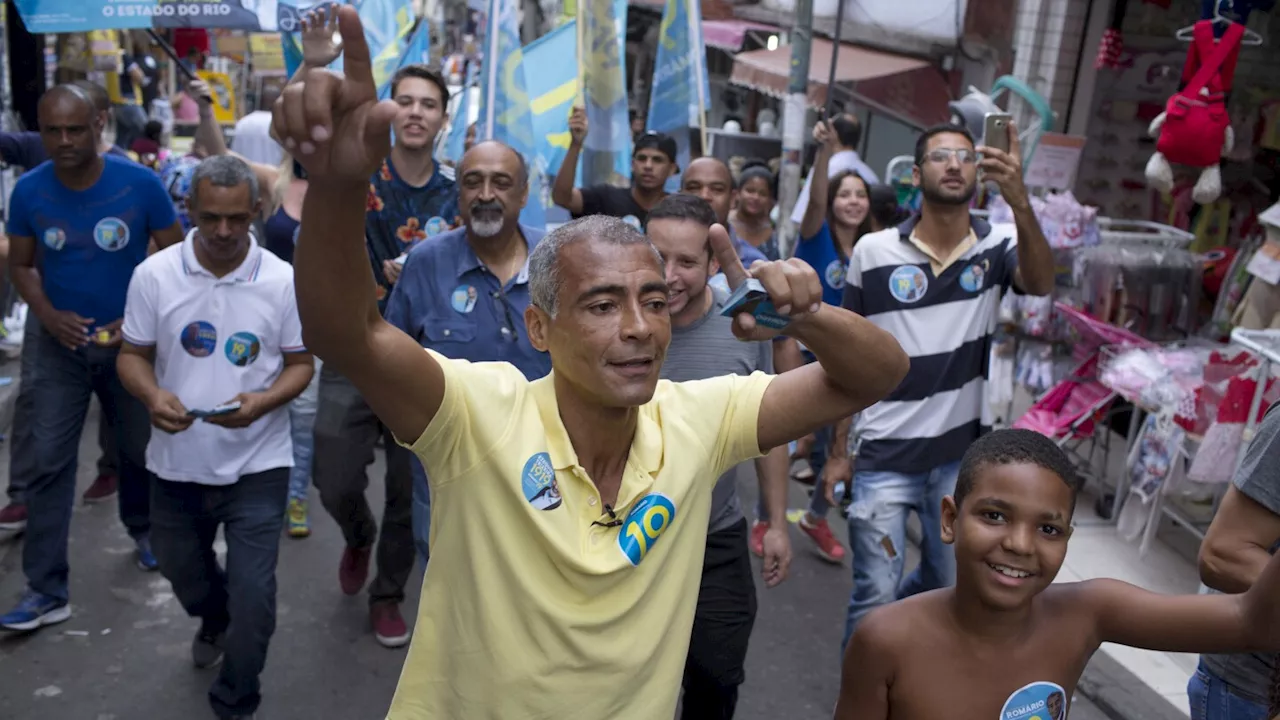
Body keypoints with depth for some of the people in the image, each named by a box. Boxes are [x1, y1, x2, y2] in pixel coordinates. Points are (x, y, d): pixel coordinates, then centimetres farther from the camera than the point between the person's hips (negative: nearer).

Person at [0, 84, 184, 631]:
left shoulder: (140, 184, -14)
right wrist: (47, 314, -14)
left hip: (132, 341, -1)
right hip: (61, 345, 1)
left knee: (140, 449, 15)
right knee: (49, 462, -2)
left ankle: (144, 530, 44)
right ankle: (46, 590, 5)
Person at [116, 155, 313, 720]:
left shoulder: (284, 281, -10)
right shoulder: (153, 275, -7)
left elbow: (300, 364, -3)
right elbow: (133, 355, 1)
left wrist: (262, 402, -23)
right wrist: (152, 396, -21)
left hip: (257, 465, -2)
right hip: (177, 462, 3)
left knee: (252, 593, -1)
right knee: (180, 569, 25)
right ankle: (214, 621, 61)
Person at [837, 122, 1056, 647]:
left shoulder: (997, 246, -4)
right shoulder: (874, 251, -6)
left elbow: (1040, 284, -26)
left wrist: (1019, 200, -42)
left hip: (962, 453, 2)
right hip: (886, 453, -2)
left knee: (951, 587, 20)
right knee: (874, 596, 1)